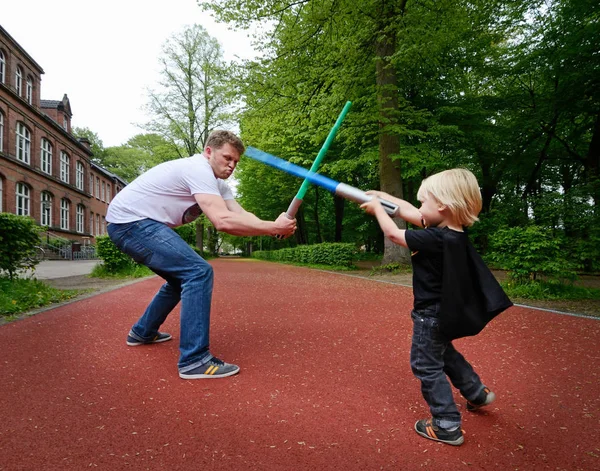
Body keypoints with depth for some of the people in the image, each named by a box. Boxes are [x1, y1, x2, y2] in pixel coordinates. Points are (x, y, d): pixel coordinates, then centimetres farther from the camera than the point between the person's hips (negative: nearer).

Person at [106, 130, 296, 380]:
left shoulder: (217, 183, 12)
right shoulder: (198, 170, -19)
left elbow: (241, 215, -3)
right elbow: (223, 221, -32)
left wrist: (274, 228, -20)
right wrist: (273, 227, -28)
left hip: (133, 224, 11)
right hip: (130, 221, -11)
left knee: (183, 275, 22)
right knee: (198, 272, -20)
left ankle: (142, 332, 37)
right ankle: (194, 360, -19)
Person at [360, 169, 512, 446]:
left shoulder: (436, 239, -30)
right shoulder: (453, 233, -3)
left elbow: (393, 233, -20)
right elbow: (407, 212, 5)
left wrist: (376, 208, -5)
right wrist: (380, 196, 8)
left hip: (431, 314, -9)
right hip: (444, 311, 9)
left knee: (426, 365, 6)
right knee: (443, 354, 31)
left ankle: (447, 426, 16)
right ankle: (477, 393, 46)